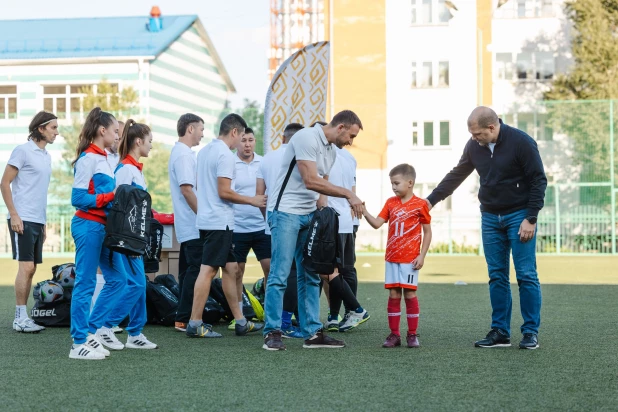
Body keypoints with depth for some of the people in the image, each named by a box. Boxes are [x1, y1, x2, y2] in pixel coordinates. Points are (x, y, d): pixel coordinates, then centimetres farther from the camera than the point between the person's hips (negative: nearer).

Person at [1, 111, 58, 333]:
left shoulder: (46, 156, 16)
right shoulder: (23, 150, -7)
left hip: (38, 221, 8)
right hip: (22, 220, -8)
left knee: (31, 269, 8)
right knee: (26, 267, -11)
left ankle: (23, 316, 12)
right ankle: (20, 318, -7)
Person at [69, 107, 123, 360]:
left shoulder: (102, 158, 15)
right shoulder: (88, 159, -12)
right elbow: (78, 198, -17)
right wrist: (111, 196, -18)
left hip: (103, 226, 10)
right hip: (88, 226, -10)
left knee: (117, 279, 12)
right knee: (85, 284, -4)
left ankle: (91, 331, 18)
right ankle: (79, 344, 2)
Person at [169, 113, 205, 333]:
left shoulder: (180, 153, 19)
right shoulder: (184, 155, -14)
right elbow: (187, 189, -21)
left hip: (186, 225, 11)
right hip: (193, 226, -11)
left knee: (188, 271, 12)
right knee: (195, 271, -9)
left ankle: (184, 318, 16)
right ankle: (184, 320, -8)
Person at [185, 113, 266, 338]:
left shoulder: (204, 151, 14)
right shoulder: (225, 155, -14)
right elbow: (224, 192, -19)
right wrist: (251, 200, -8)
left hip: (206, 218, 10)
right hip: (219, 221, -10)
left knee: (232, 269, 13)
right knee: (208, 270, -8)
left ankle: (240, 321, 16)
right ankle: (195, 324, -8)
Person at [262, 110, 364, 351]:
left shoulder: (331, 151, 15)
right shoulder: (307, 138, -14)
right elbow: (310, 181, -21)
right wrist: (348, 194, -18)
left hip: (310, 216, 9)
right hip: (287, 213, -9)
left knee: (310, 277, 8)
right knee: (279, 275, -8)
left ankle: (312, 333, 11)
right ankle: (272, 333, -3)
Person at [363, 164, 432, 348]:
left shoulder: (420, 204, -5)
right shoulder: (391, 203, 8)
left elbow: (427, 232, -2)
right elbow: (377, 224, 2)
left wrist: (422, 255, -8)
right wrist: (364, 212, -14)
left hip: (410, 259, -4)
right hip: (391, 258, 4)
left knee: (410, 294, -1)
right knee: (393, 295, 4)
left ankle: (412, 335, 7)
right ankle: (394, 335, 8)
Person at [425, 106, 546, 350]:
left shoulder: (521, 142, -14)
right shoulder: (474, 146, 2)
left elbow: (538, 181, -12)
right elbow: (456, 175, 13)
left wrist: (530, 219, -15)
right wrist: (431, 200, 9)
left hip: (519, 216, -5)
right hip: (490, 218, 5)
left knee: (526, 275, -5)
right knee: (497, 277, 5)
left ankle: (531, 332, 2)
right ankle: (500, 332, 10)